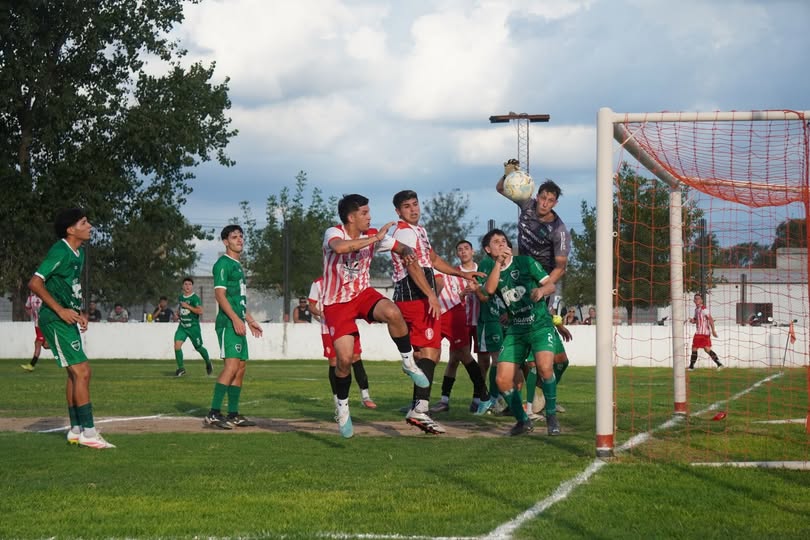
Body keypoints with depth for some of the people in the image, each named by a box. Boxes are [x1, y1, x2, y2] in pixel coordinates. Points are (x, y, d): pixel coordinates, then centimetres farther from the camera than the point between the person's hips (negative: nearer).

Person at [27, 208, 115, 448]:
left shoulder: (79, 252, 12)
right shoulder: (60, 252, -17)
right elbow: (34, 283, -22)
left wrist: (79, 313, 12)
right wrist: (61, 311, -20)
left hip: (68, 320, 10)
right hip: (55, 321, -10)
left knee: (75, 374, 12)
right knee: (82, 371, -12)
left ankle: (76, 429, 19)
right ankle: (88, 431, -9)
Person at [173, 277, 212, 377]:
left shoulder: (195, 298, -12)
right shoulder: (180, 297, 9)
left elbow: (200, 311, -24)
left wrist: (187, 306, -24)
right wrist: (178, 315, 11)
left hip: (193, 326, -5)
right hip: (182, 326, 5)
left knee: (198, 347, 8)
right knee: (177, 345, -13)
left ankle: (208, 363, 36)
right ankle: (181, 368, -3)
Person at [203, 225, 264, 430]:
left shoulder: (238, 266, 22)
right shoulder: (223, 264, -7)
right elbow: (220, 294, -15)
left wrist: (250, 320, 27)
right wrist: (235, 319, -22)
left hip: (238, 323, 10)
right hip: (228, 322, -10)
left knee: (241, 367, 8)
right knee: (232, 365, -18)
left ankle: (233, 415, 11)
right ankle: (213, 413, -20)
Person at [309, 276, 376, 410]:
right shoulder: (318, 283, 4)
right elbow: (311, 306, 5)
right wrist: (320, 313, -16)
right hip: (329, 329, -1)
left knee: (356, 358, -5)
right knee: (333, 362, 0)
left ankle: (365, 396, 1)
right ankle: (337, 401, 9)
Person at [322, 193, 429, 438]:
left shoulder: (372, 235, -2)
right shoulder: (333, 233, -18)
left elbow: (401, 248, 7)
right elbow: (340, 247, -42)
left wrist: (408, 253, -19)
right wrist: (376, 238, -37)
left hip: (363, 293, 3)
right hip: (336, 303, -3)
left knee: (392, 312, -31)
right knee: (344, 358, -14)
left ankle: (409, 363, -9)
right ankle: (343, 407, 12)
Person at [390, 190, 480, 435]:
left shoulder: (419, 230, 22)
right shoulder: (404, 232, -11)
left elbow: (433, 259, 33)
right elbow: (412, 266, -22)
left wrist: (462, 274, 34)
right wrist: (431, 295, -30)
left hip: (421, 298, 10)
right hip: (414, 297, -10)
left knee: (424, 352, 11)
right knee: (430, 351, -17)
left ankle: (418, 407, 13)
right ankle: (420, 408, -24)